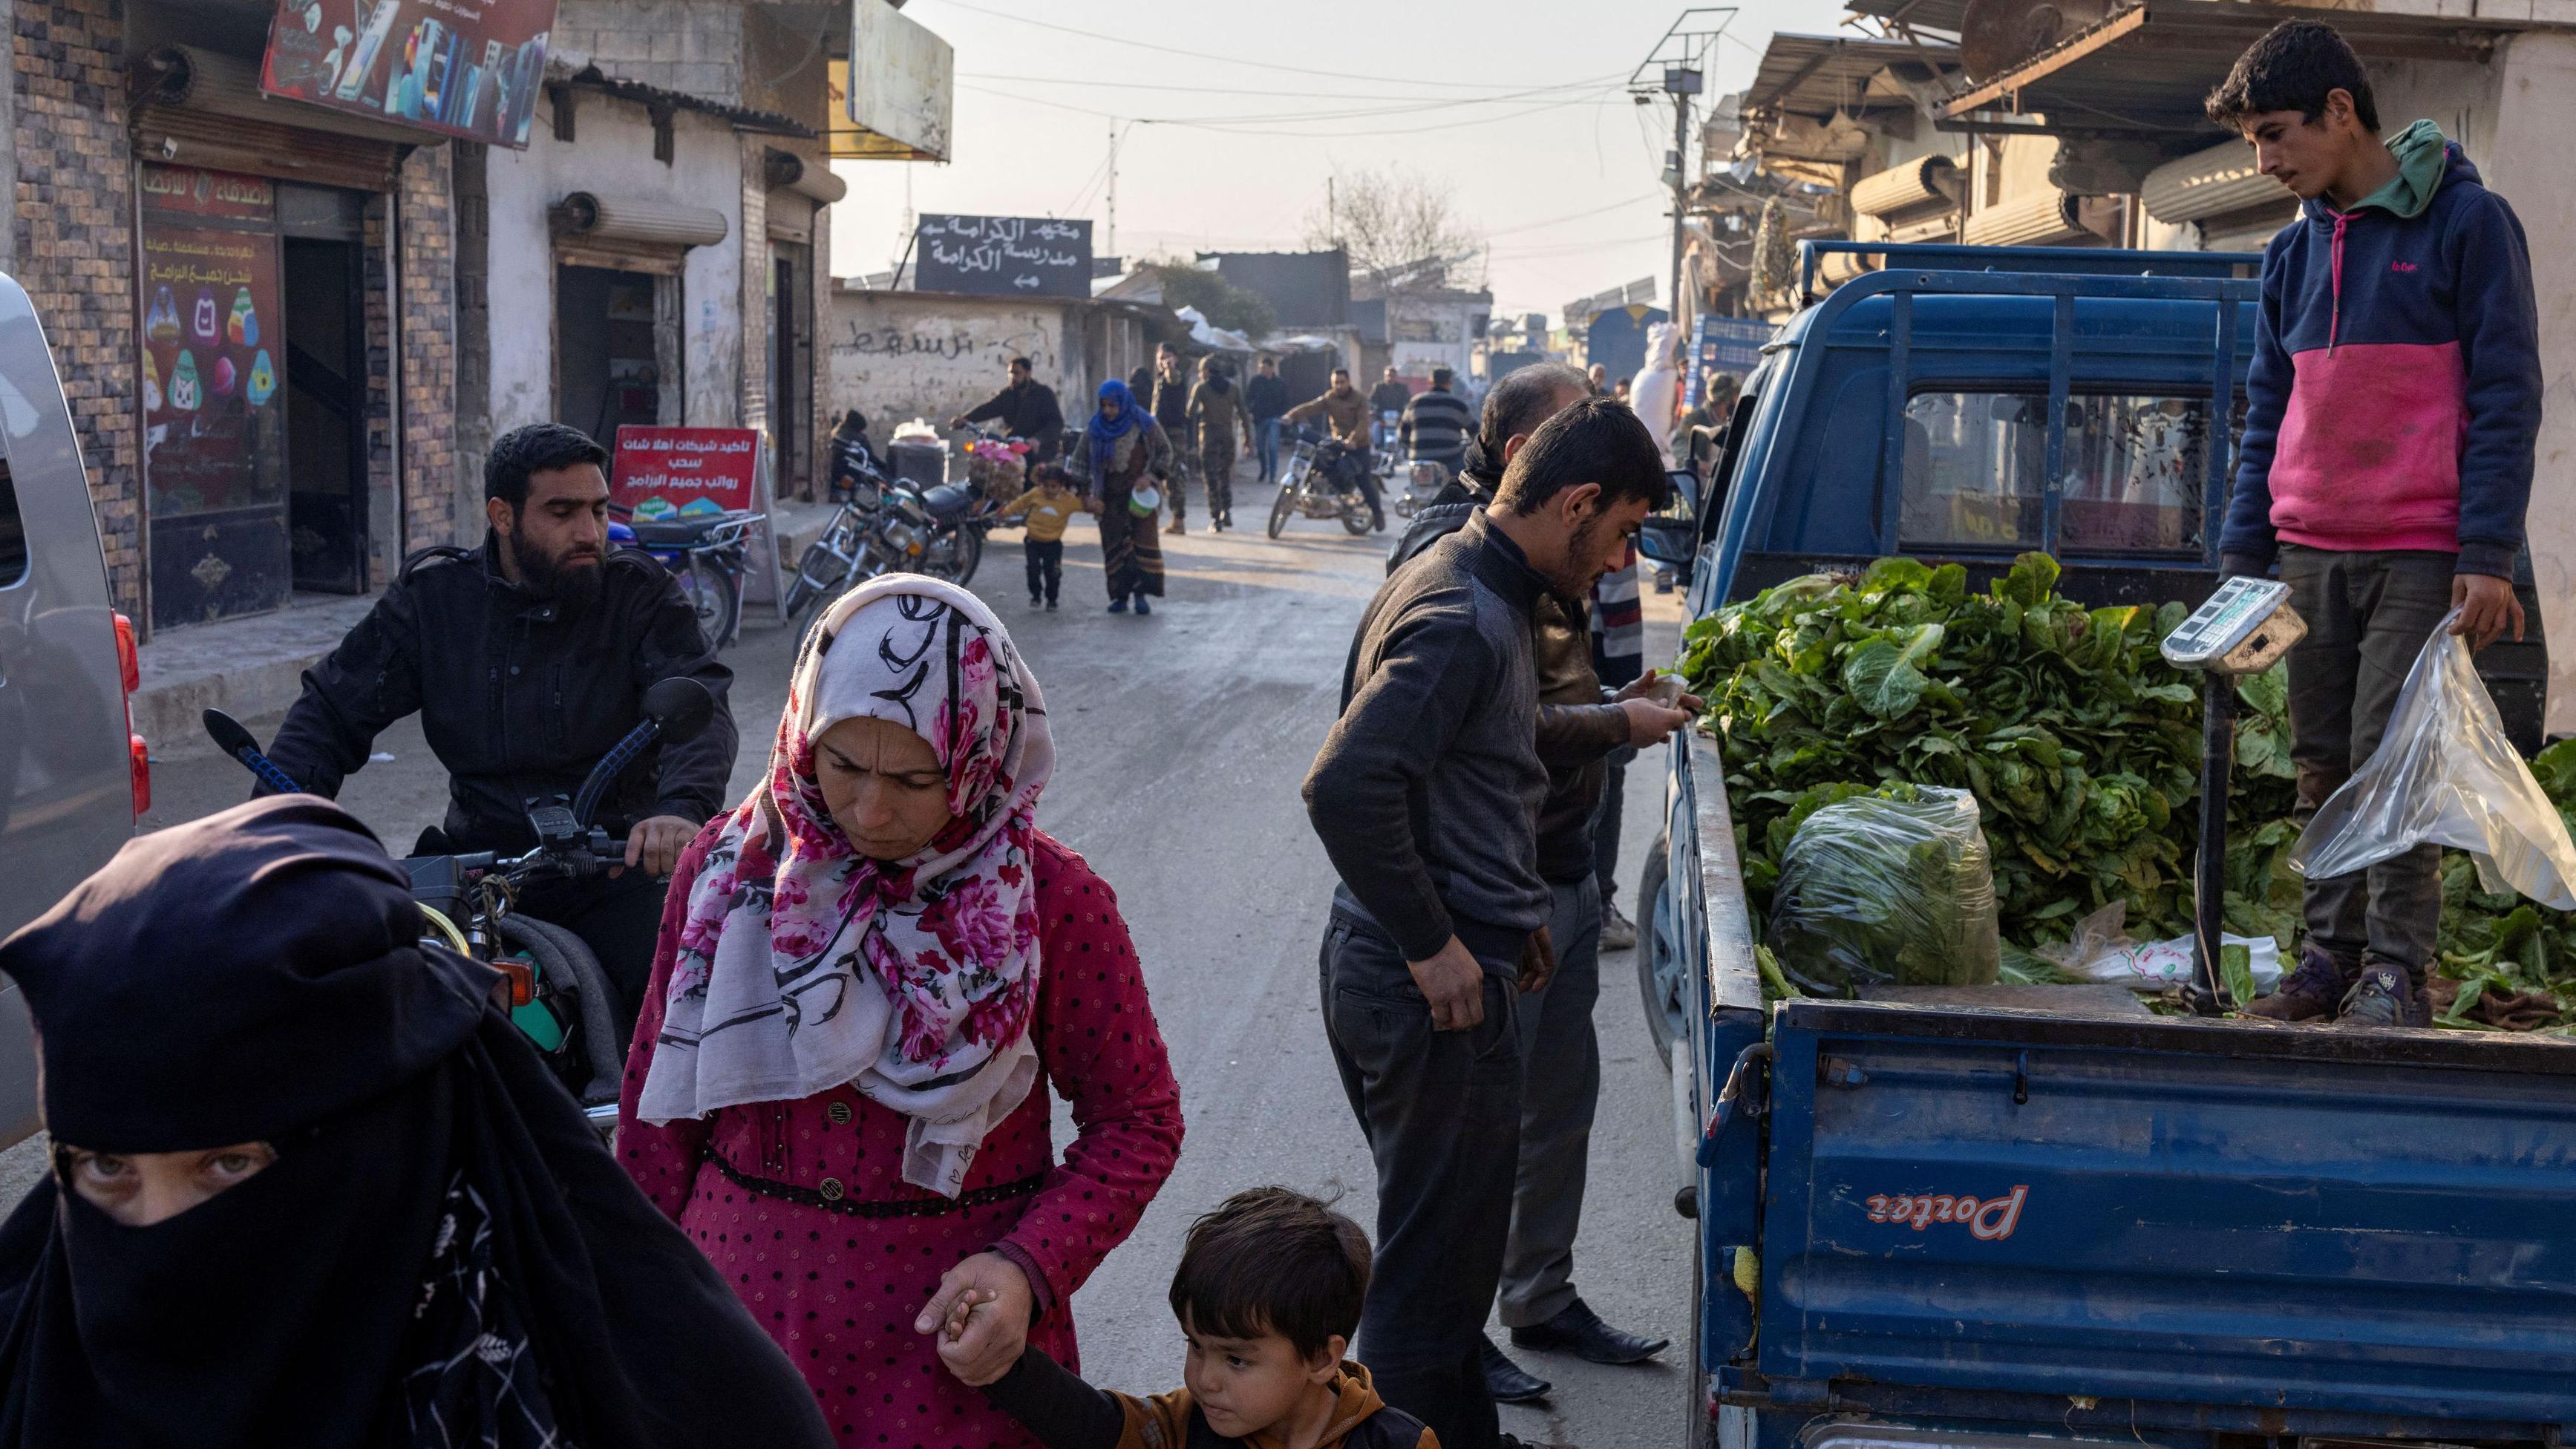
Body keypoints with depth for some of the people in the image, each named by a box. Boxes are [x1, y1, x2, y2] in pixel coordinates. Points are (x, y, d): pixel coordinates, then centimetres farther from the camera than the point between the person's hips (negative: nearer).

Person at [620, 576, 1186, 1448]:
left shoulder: (1050, 901, -11)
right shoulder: (731, 865, -4)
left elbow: (1136, 1120, -5)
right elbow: (661, 1099, 4)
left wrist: (1030, 1270, -19)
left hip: (954, 1342, -2)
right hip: (741, 1311, 2)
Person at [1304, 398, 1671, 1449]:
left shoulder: (1459, 582, 12)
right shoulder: (1466, 620, -21)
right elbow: (1344, 787, -30)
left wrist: (1503, 916, 17)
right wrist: (1434, 946, -22)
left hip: (1380, 968, 11)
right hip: (1434, 995, -11)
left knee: (1436, 1256, 23)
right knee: (1435, 1275, 2)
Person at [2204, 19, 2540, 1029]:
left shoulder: (2465, 222, -4)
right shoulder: (2293, 252, 13)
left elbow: (2506, 395, -6)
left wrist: (2489, 556, -12)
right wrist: (2242, 556, 11)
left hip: (2422, 555, -5)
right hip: (2311, 555, 6)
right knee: (2324, 767, 8)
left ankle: (2396, 972, 1)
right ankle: (2330, 955, 16)